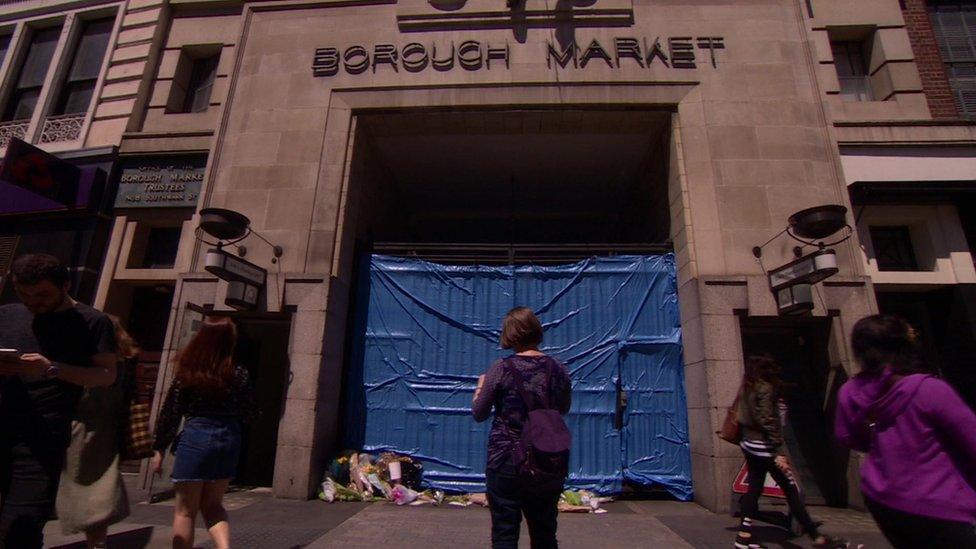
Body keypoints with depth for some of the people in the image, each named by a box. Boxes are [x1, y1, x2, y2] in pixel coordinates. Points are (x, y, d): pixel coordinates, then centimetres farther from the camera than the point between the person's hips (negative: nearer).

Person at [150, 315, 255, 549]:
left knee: (185, 510, 13)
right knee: (212, 505, 19)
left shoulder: (187, 371, -4)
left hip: (197, 438, -2)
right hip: (229, 441, 3)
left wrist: (159, 449, 7)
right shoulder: (238, 373, -2)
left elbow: (170, 412, -1)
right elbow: (249, 412, 3)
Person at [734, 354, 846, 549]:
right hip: (764, 447, -8)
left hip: (750, 445, 8)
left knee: (754, 489, 10)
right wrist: (779, 452, -20)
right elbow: (768, 421, -19)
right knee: (792, 490, 3)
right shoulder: (765, 388, -12)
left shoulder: (746, 388, 11)